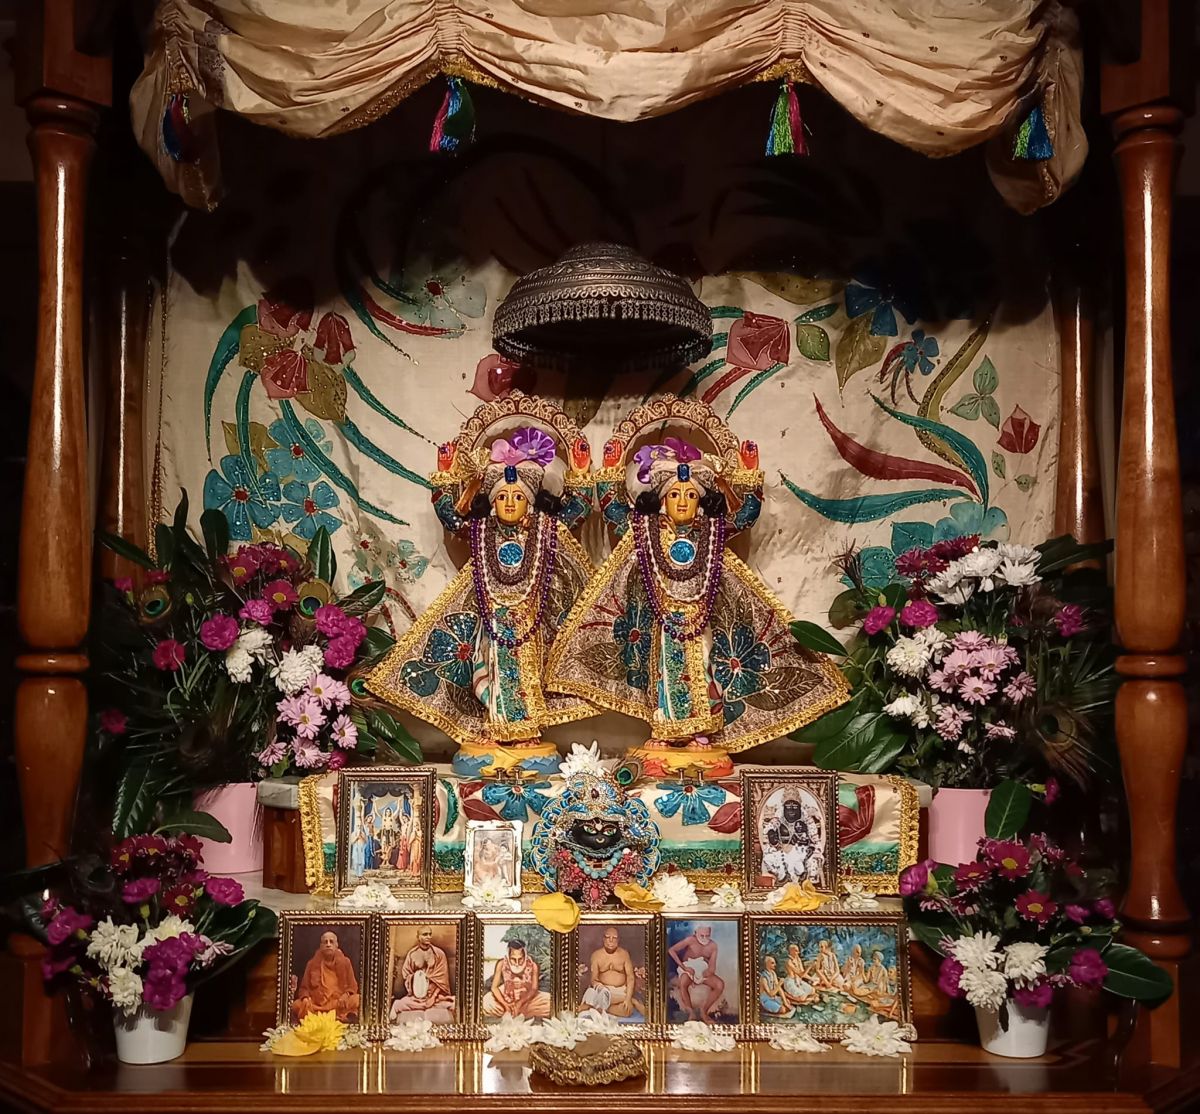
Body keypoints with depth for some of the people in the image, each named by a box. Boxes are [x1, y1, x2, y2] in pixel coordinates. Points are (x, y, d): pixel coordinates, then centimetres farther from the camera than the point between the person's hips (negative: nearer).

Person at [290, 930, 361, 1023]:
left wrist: (346, 995, -12)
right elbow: (304, 987, 12)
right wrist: (305, 998, -12)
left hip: (340, 1004, -1)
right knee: (297, 1005, -29)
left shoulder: (345, 962, 9)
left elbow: (352, 986, 11)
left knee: (357, 1001, -32)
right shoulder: (312, 963, 9)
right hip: (317, 1004, 1)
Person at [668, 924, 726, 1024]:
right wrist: (684, 967, -25)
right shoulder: (690, 940, -16)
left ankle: (704, 1011, -10)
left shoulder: (713, 945, -6)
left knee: (720, 984, -24)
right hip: (689, 969, -3)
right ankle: (691, 1013, -23)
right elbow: (671, 950, -21)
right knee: (682, 983, -39)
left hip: (704, 971, 3)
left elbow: (712, 968, -10)